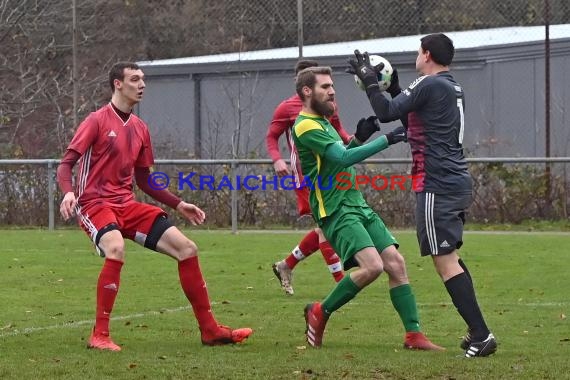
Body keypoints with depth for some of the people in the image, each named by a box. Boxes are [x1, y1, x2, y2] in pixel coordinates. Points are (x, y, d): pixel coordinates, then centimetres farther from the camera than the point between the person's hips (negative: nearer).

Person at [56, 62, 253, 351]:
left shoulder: (139, 129, 14)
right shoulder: (98, 121, -6)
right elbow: (66, 164, -11)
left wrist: (178, 205, 18)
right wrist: (68, 193, -30)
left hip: (127, 205, 7)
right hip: (95, 203, -7)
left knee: (186, 249, 0)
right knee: (116, 249, -37)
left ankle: (210, 330, 9)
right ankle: (99, 336, -28)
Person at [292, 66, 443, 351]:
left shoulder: (322, 123, 18)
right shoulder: (306, 126, -13)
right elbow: (343, 158, -21)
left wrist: (358, 138, 11)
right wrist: (387, 140, -20)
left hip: (358, 206, 9)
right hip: (336, 210, -9)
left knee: (396, 262, -2)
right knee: (372, 265, -24)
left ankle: (413, 335, -2)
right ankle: (320, 313, -3)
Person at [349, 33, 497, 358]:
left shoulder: (429, 85, -11)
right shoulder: (454, 89, 17)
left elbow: (386, 113, -9)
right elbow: (413, 120, 28)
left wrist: (370, 81, 3)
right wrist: (393, 87, 28)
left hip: (437, 185, -9)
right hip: (459, 182, 9)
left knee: (445, 262, -9)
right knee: (452, 256, 17)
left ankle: (481, 335, -16)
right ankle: (477, 333, 14)